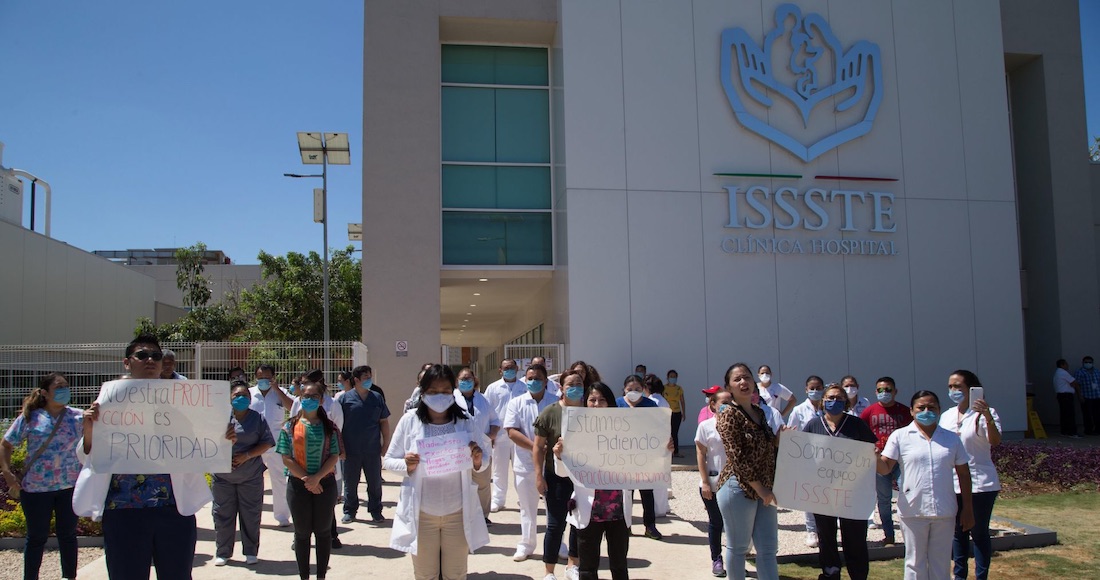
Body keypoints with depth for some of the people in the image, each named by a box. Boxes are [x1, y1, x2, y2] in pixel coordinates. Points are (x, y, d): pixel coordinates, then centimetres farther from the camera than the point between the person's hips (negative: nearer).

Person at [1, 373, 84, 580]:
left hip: (70, 487, 1)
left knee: (68, 534, 11)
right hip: (35, 488, -1)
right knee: (37, 537, 11)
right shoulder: (30, 418, 0)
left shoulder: (78, 417, 1)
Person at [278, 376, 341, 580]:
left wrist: (317, 477, -15)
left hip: (325, 483, 0)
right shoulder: (290, 426, 0)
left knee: (323, 531, 8)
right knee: (302, 532, 9)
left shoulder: (329, 426, 1)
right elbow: (286, 458, -4)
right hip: (298, 484, 0)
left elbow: (334, 456, -3)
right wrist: (306, 479, -13)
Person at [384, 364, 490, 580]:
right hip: (422, 513, -1)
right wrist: (407, 465, -19)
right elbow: (388, 460, 1)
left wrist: (478, 461, -18)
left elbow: (483, 463, 4)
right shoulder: (410, 420, -7)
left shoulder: (465, 422, -4)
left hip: (457, 513, 1)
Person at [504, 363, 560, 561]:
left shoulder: (556, 403, -1)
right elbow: (512, 432, -8)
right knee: (527, 506, 10)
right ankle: (526, 545, 22)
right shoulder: (516, 403, 0)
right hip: (525, 463, 0)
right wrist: (535, 447, -18)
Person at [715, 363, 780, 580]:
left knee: (769, 548, 10)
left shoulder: (760, 412, 11)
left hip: (764, 489, 7)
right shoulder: (728, 416, -11)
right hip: (739, 489, -7)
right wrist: (760, 489, -15)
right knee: (738, 547, 6)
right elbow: (738, 459, -16)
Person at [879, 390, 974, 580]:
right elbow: (885, 468, -9)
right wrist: (875, 458, -32)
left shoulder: (952, 439, 6)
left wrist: (967, 508, 7)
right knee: (915, 563, 8)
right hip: (913, 512, -2)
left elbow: (963, 474, 9)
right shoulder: (900, 436, -2)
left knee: (940, 564, 12)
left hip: (944, 512, 2)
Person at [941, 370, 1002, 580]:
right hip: (952, 484, 6)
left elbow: (995, 441, -27)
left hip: (980, 484, -5)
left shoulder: (983, 414, -10)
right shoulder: (946, 416, 9)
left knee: (979, 532, 2)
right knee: (958, 532, 13)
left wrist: (988, 418, -45)